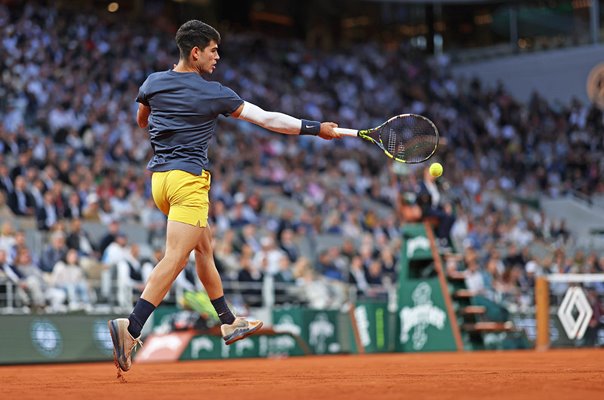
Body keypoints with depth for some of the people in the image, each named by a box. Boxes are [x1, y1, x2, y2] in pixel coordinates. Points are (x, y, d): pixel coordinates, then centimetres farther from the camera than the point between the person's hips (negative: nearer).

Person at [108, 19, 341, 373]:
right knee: (175, 259, -14)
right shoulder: (213, 94, -8)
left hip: (159, 176, 8)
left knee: (204, 247, 19)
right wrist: (316, 128, 3)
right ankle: (131, 328, -27)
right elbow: (268, 120, -4)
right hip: (189, 179, -8)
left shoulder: (153, 83, 7)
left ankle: (228, 323, 27)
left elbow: (142, 121, 27)